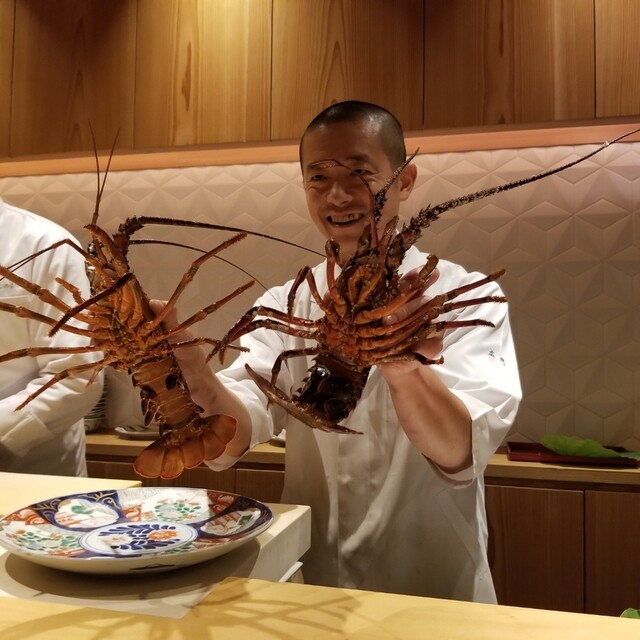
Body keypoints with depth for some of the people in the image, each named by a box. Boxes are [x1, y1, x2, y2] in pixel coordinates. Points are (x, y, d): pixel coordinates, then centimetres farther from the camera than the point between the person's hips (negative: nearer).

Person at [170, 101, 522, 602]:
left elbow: (460, 452, -20)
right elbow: (235, 436, -13)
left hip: (435, 596, -2)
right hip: (311, 590, 3)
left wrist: (404, 368, -38)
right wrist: (198, 382, -32)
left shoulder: (467, 298, -6)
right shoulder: (285, 306, 1)